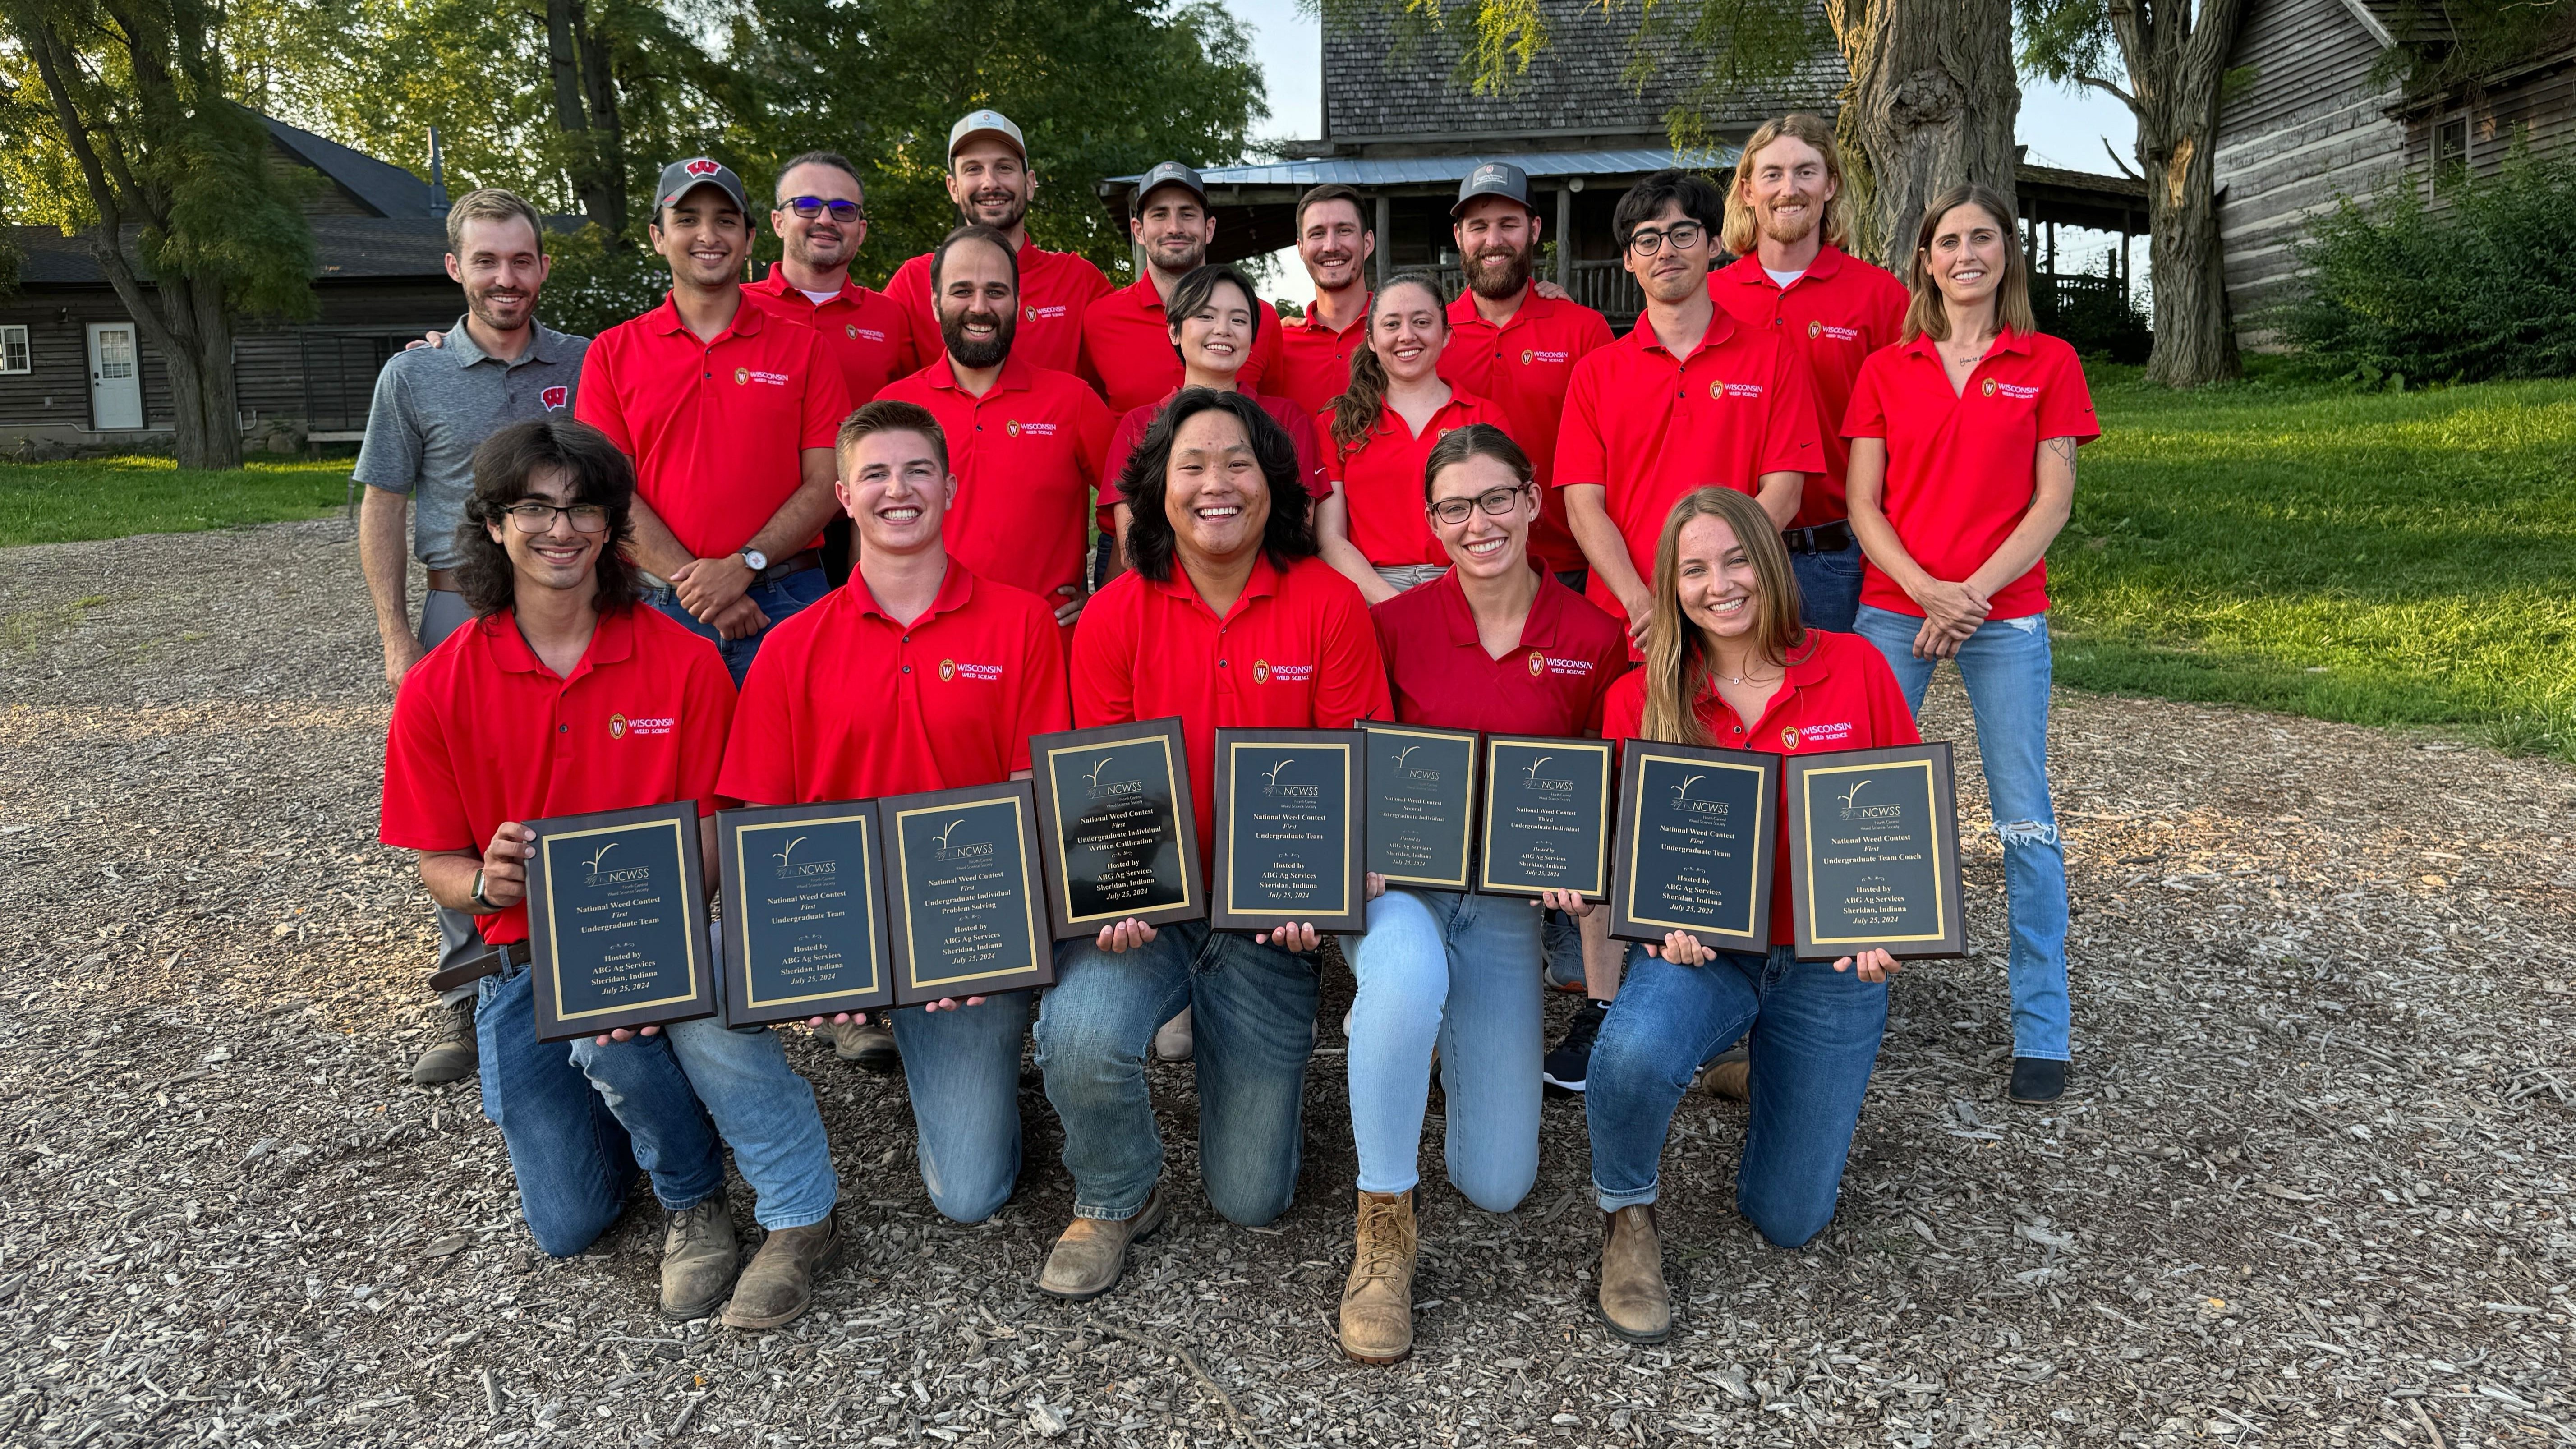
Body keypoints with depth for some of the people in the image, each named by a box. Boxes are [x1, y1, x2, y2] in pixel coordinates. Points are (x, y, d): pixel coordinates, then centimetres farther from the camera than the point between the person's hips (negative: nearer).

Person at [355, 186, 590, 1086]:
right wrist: (397, 638, -1)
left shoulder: (587, 366, 5)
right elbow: (383, 509, 5)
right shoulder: (413, 375, 4)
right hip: (462, 612, 0)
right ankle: (469, 1003, 16)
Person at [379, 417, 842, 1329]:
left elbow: (710, 841, -5)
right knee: (568, 1226, -8)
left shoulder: (684, 663, -9)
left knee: (611, 1023, -38)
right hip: (524, 955, 2)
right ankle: (689, 1199, 25)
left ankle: (802, 1216, -20)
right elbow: (439, 868, 2)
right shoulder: (439, 688, -5)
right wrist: (487, 883, -22)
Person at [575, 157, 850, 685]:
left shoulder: (803, 347, 6)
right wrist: (695, 586, -11)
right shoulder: (612, 352, 8)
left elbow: (825, 483, -1)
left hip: (785, 603, 0)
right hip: (659, 606, 1)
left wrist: (743, 567, -13)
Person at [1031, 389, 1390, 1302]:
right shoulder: (1114, 618, -4)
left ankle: (1236, 1048, 38)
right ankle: (1114, 1200, 4)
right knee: (1079, 1040, -32)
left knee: (1252, 1198, 3)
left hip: (1270, 915, 0)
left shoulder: (1331, 606, -5)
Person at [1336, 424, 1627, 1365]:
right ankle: (1383, 1227, -16)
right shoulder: (1394, 625, -6)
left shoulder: (1594, 639, -2)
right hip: (1398, 880, -2)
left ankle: (1401, 1030, 33)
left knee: (1498, 1185, 2)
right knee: (1409, 973, -41)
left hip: (1508, 897, 2)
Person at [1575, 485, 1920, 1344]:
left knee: (1789, 1220, 6)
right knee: (1633, 1054, -38)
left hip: (1829, 961, 1)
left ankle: (1772, 1074, 39)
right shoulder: (1640, 699, -3)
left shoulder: (1854, 668, -3)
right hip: (1700, 951, -1)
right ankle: (1627, 1218, -4)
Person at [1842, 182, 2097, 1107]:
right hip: (1893, 609, 1)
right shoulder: (1885, 371, 10)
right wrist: (1925, 589, -11)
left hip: (2006, 613, -1)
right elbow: (1863, 506, 4)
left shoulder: (2048, 364, 7)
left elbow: (2053, 502, 0)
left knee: (2023, 819, 0)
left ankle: (2042, 1031, 9)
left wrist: (1973, 592, -11)